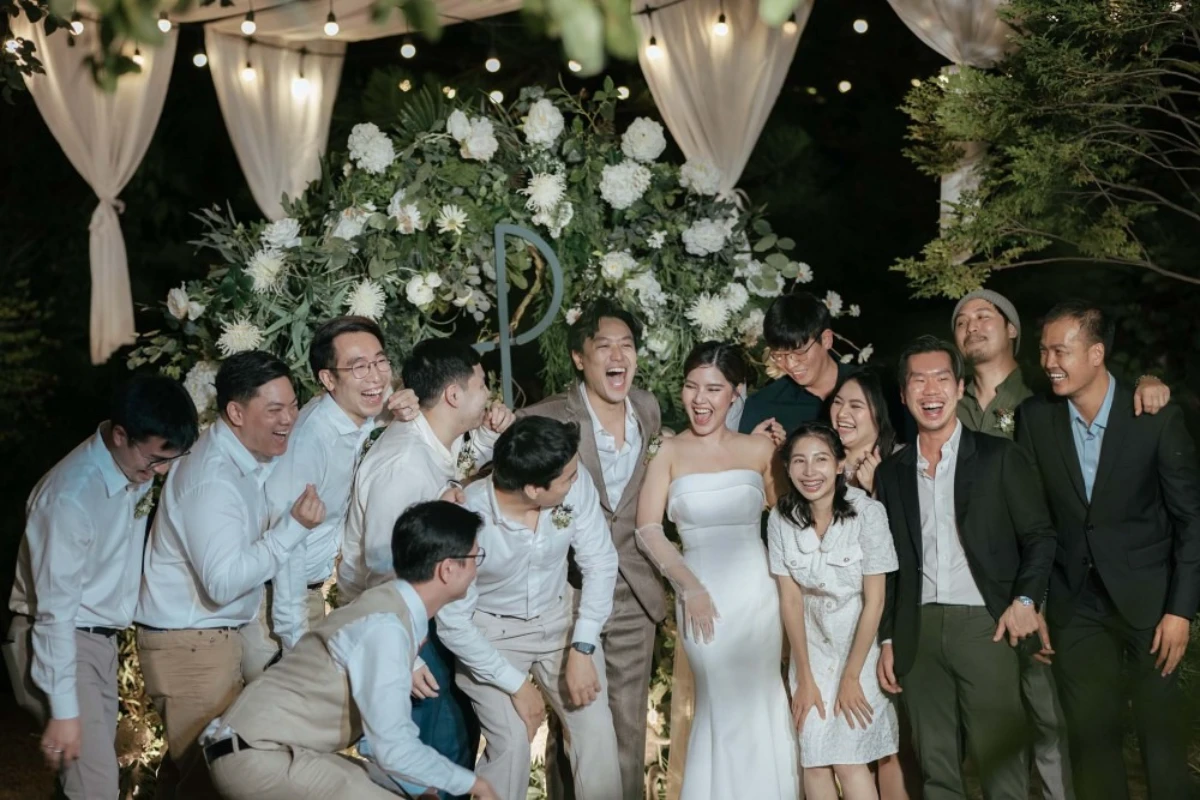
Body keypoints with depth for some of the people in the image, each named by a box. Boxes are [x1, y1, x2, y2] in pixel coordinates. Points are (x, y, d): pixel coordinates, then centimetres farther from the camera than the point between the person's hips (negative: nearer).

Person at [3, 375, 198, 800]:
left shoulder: (137, 470, -4)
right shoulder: (70, 497, -27)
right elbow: (55, 610, -24)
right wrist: (63, 710, -21)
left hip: (102, 637, 8)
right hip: (57, 641, -8)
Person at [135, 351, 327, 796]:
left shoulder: (246, 457, 6)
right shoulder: (212, 480, -24)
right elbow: (224, 582, -30)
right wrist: (295, 526, -29)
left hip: (219, 635, 9)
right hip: (190, 645, -9)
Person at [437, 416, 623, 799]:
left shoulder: (576, 485, -23)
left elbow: (600, 562, -9)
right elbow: (453, 623, -20)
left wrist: (583, 648, -15)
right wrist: (515, 683, -16)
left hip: (560, 616, 3)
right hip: (491, 632, -3)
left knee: (597, 734, -7)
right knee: (511, 746, -17)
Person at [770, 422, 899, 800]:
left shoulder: (867, 512, -19)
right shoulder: (781, 518, -10)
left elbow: (875, 601, -15)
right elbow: (790, 599, -5)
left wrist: (851, 676, -12)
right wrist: (804, 677, -6)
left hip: (862, 641, -3)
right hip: (810, 642, 3)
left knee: (849, 761, -10)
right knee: (813, 761, 1)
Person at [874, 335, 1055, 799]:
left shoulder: (1000, 458, 2)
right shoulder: (891, 473, 11)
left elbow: (1040, 535, 2)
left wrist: (1025, 599, -12)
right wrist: (887, 639, 10)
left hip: (984, 626, -3)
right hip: (918, 631, 3)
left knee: (1000, 759, -2)